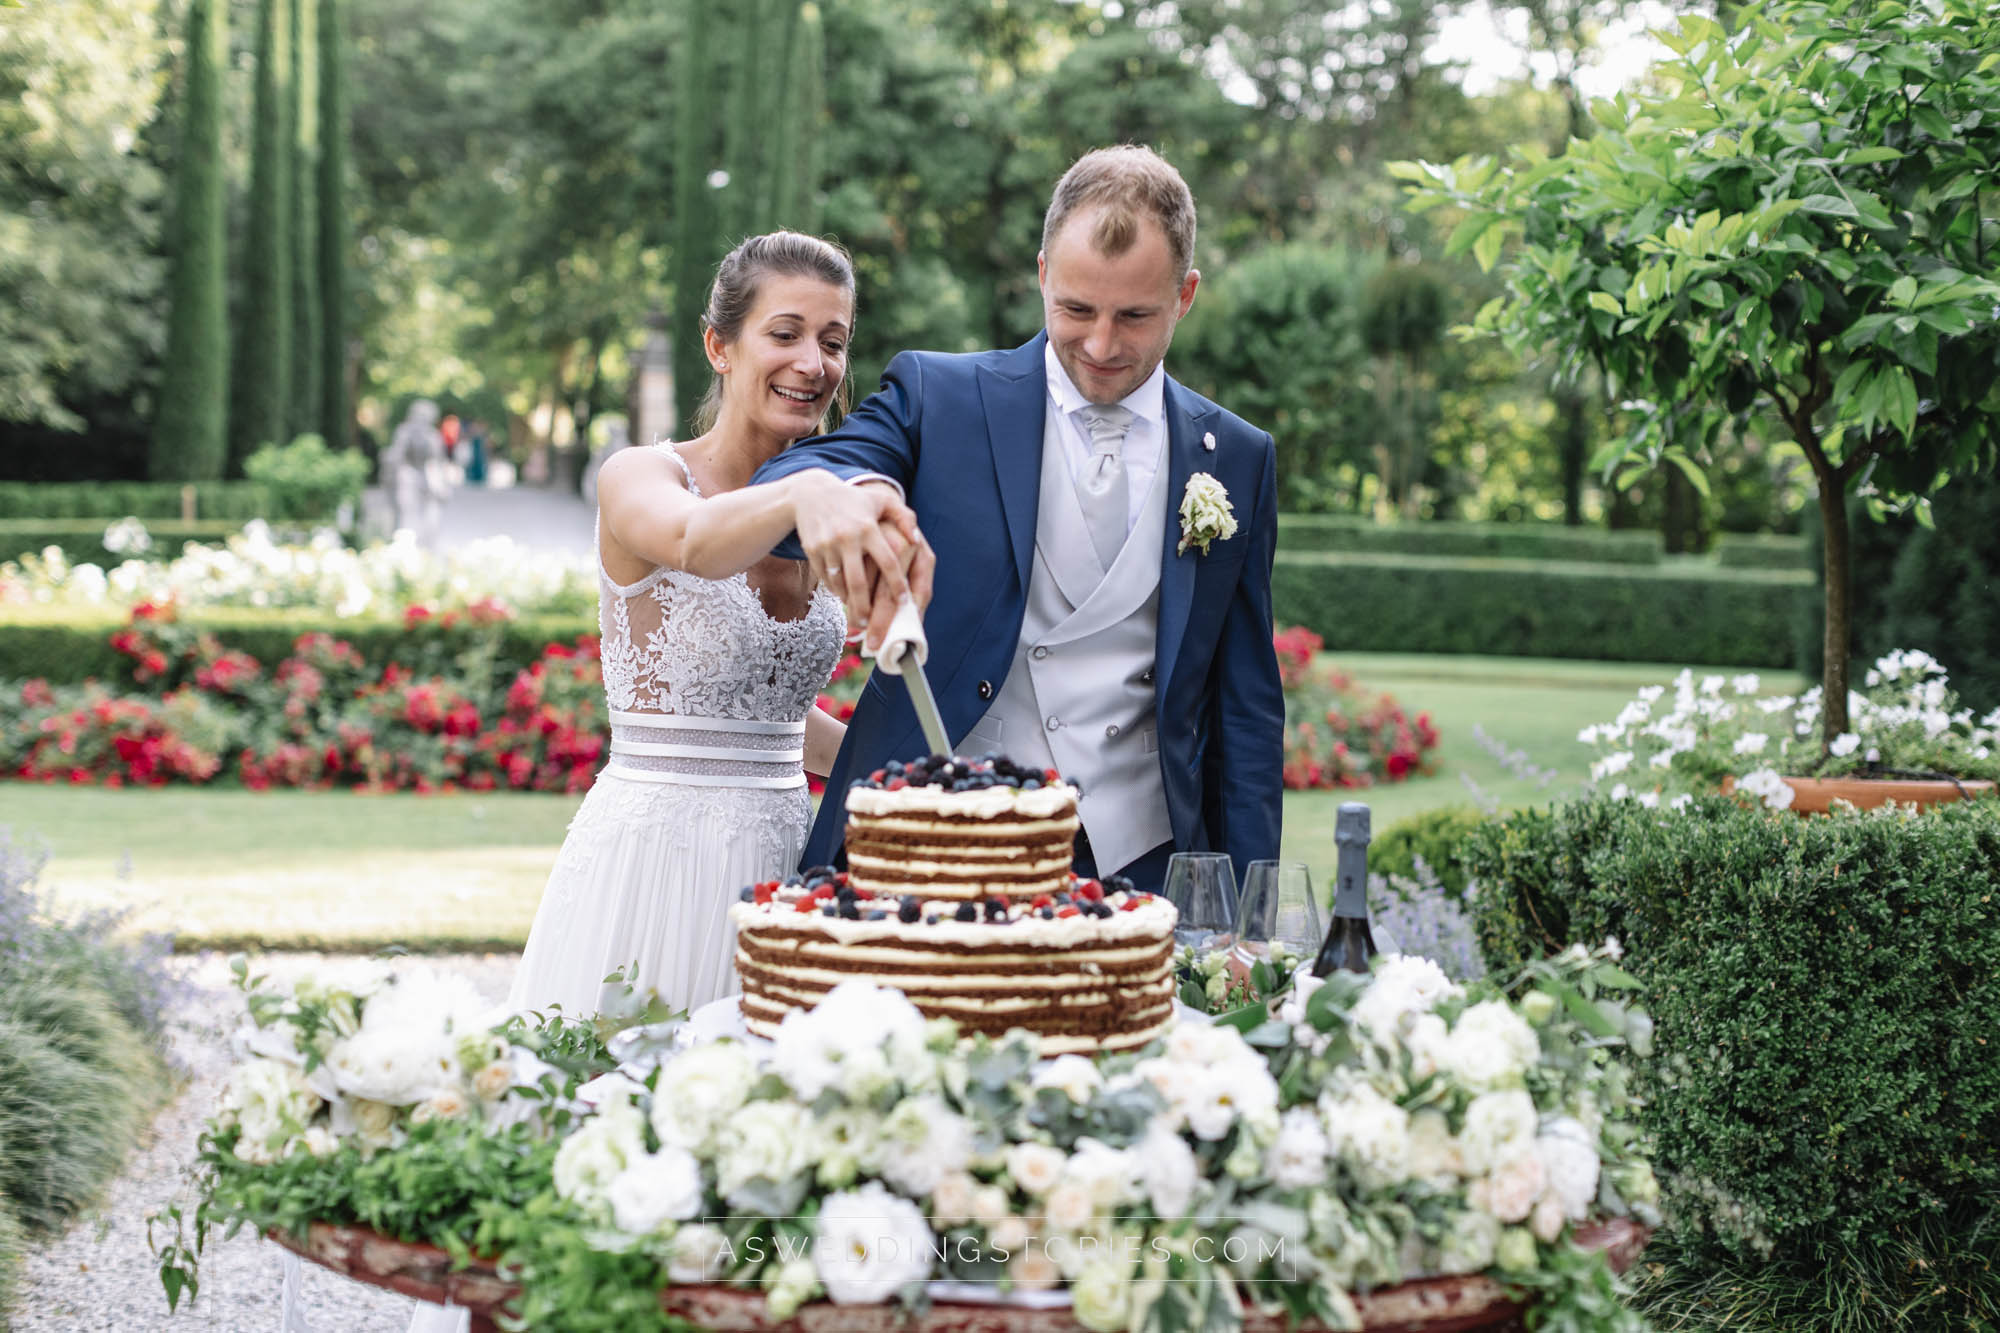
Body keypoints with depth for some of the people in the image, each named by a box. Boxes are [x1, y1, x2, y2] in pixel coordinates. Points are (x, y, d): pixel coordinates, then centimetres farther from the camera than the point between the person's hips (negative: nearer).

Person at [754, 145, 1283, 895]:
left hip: (1139, 875, 1)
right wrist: (847, 492, -33)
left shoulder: (1238, 460, 12)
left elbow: (1246, 706, 14)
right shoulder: (936, 397, 6)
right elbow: (775, 490, -8)